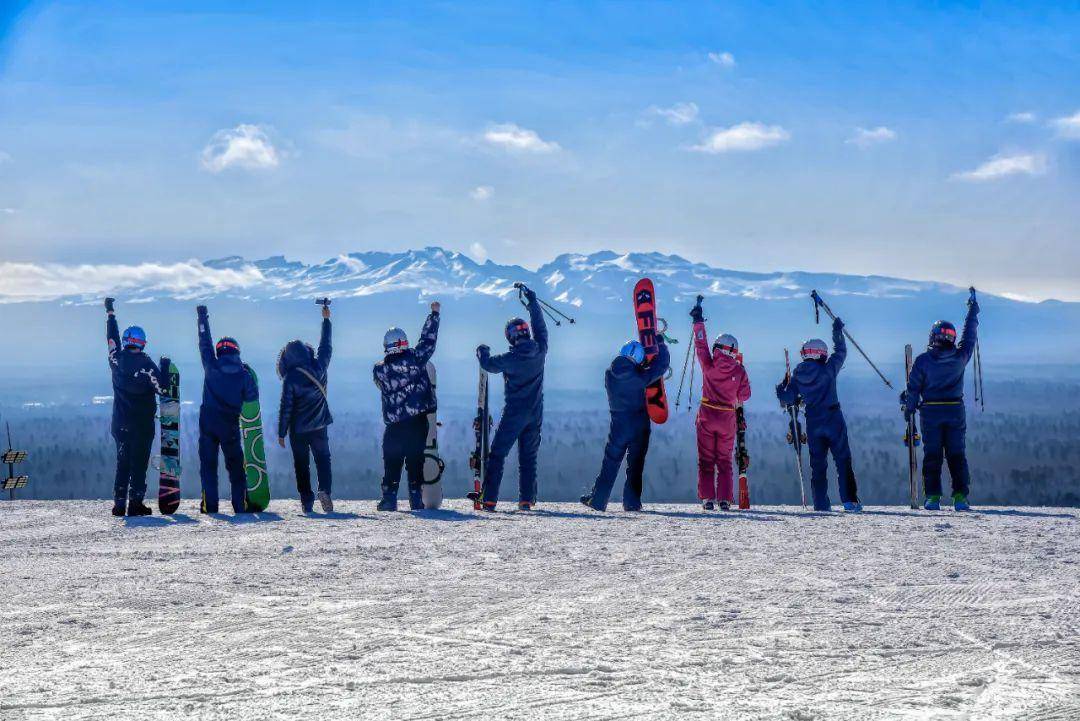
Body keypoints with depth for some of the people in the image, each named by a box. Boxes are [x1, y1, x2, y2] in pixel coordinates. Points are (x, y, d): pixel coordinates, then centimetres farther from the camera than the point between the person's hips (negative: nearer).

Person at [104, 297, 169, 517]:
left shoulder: (116, 359, -1)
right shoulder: (146, 364, -12)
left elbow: (111, 338, 16)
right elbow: (162, 388, -13)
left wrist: (110, 313, 29)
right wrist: (165, 369, 3)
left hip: (120, 422, 4)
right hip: (143, 423, -4)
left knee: (122, 462, 11)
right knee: (139, 463, 0)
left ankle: (119, 503, 7)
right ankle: (136, 502, -6)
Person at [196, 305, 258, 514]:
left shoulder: (212, 368, -4)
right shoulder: (243, 374, -4)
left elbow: (205, 344, 8)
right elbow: (252, 396, 7)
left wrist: (203, 318, 19)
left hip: (208, 424, 0)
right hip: (230, 426, 1)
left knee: (208, 466, 3)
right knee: (236, 467, 10)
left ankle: (210, 507, -5)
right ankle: (241, 506, 5)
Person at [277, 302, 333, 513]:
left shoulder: (290, 378, -16)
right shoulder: (319, 368, -7)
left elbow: (286, 408, -13)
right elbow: (325, 346, 11)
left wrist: (281, 433, -3)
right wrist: (326, 319, 22)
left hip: (298, 430, -2)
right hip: (320, 427, 2)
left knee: (302, 466, 8)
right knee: (323, 460, 7)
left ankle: (306, 500, 5)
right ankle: (324, 490, -18)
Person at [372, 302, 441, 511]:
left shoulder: (379, 369, -4)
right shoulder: (415, 358, -6)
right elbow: (428, 339, 3)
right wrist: (434, 313, 14)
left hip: (394, 425, 0)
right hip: (419, 421, 0)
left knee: (392, 462, 8)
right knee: (415, 461, 8)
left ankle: (389, 499, 5)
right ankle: (416, 499, 7)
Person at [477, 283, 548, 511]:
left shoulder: (511, 358, -15)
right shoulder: (540, 350, -4)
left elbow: (488, 364, 0)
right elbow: (539, 324, 11)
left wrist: (483, 351, 23)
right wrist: (531, 297, 22)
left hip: (514, 414, -5)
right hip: (535, 414, 5)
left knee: (497, 455, 1)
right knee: (528, 458, 11)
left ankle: (489, 500, -5)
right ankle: (526, 500, 8)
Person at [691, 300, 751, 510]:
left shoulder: (709, 365, -7)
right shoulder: (739, 370, -6)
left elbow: (701, 344, 3)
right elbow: (745, 395, -1)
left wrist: (698, 321, 13)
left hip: (707, 417, -1)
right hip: (728, 419, 1)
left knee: (706, 460, 6)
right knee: (725, 461, 9)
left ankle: (707, 498, -1)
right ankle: (725, 499, 2)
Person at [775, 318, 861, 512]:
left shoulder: (797, 375, 1)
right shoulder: (828, 369, -5)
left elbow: (788, 399, 1)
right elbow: (841, 352, 10)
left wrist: (781, 390, 23)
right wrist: (838, 332, 22)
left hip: (813, 423, 3)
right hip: (834, 421, -3)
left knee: (817, 463, 9)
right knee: (843, 461, 1)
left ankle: (820, 503, 4)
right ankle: (850, 501, -5)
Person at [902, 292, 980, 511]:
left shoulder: (922, 360, -9)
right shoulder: (959, 356, -4)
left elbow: (914, 388, -4)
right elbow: (970, 337, 13)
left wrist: (908, 408, 10)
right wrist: (973, 311, 26)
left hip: (930, 413, -1)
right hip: (956, 412, 1)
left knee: (932, 456, 3)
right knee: (957, 455, 5)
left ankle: (932, 497, -3)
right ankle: (960, 497, -1)